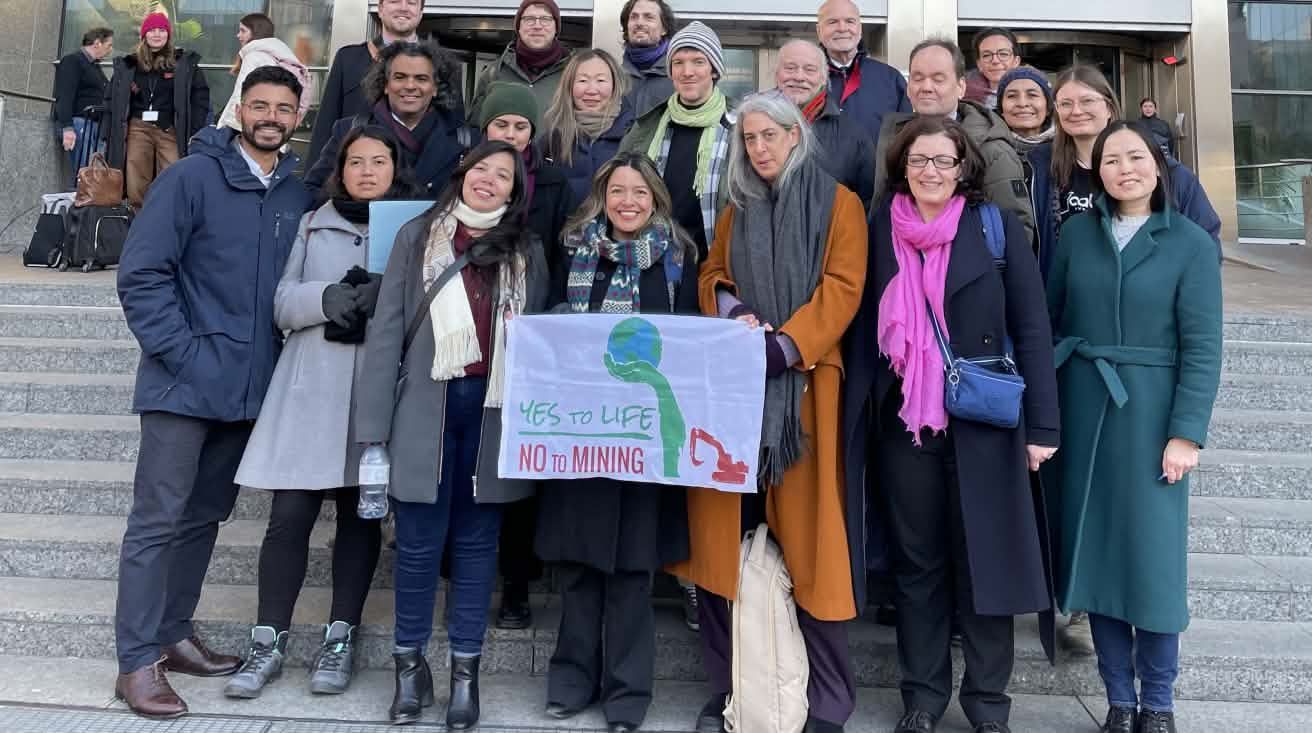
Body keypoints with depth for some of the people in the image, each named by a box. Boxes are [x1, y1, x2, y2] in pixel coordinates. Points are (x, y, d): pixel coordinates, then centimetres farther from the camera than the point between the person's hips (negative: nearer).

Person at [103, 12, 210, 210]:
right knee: (136, 186, 1)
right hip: (138, 128, 3)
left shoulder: (185, 62, 4)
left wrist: (195, 133, -9)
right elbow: (111, 99, 13)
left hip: (170, 130, -2)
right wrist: (108, 134, 6)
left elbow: (200, 96, 0)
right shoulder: (128, 64, 11)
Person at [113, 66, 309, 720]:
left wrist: (282, 354, 3)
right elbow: (141, 273, -10)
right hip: (185, 384, -5)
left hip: (251, 387, 5)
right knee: (158, 520, 0)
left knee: (204, 517, 15)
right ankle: (138, 661, 9)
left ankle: (173, 634, 28)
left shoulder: (299, 194, 9)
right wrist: (183, 353, -15)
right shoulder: (193, 176, -6)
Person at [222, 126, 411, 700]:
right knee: (290, 513, -3)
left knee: (360, 514, 6)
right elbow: (281, 303, 6)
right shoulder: (312, 225, 14)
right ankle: (269, 640, 10)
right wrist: (328, 297, -13)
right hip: (311, 386, 1)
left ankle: (340, 638, 17)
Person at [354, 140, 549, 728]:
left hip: (496, 413, 1)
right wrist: (373, 427, -6)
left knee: (477, 543, 9)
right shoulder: (417, 237, 5)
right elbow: (386, 331, 1)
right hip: (426, 410, -1)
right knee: (419, 543, 5)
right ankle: (410, 665, 24)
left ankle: (465, 672, 20)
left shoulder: (528, 252, 9)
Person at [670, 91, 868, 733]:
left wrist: (782, 346, -18)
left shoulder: (839, 204, 5)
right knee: (722, 530, -1)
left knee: (808, 535, -4)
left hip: (802, 382, -4)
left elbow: (841, 288, -5)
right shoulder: (737, 209, 18)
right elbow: (712, 277, 15)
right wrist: (734, 313, -8)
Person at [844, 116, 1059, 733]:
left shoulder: (998, 229, 0)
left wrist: (1041, 425, -8)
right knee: (916, 564, 10)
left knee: (984, 563, 6)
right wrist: (858, 417, 1)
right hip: (903, 424, 2)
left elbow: (1031, 329, -2)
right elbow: (864, 328, 7)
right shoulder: (880, 230, 6)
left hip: (982, 425, -2)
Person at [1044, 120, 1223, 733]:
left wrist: (1186, 433, -12)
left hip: (1151, 413, -2)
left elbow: (1203, 347, -5)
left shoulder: (1191, 243, 0)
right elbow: (1045, 320, 4)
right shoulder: (1077, 232, 5)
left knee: (1153, 554, 2)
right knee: (1096, 549, 7)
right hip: (1081, 409, 2)